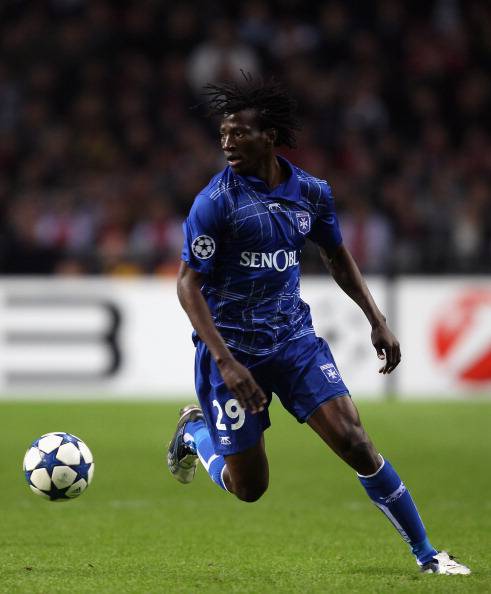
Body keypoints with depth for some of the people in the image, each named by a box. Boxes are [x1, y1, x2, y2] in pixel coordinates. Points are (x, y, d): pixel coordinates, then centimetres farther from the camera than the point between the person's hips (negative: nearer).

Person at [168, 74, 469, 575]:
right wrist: (224, 360, -23)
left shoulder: (311, 192, 0)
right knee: (248, 488, 2)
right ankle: (194, 431, 35)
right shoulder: (216, 201, -15)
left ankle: (426, 554, 1)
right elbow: (188, 283, -14)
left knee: (354, 441, -10)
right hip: (232, 347, -3)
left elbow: (336, 256, 18)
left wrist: (377, 321, 12)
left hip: (294, 339, 3)